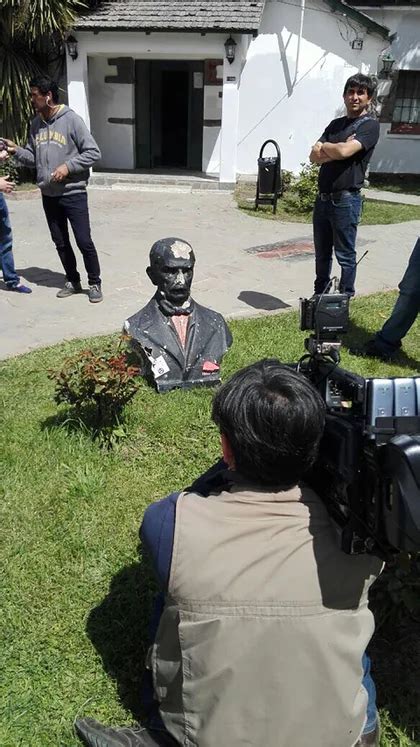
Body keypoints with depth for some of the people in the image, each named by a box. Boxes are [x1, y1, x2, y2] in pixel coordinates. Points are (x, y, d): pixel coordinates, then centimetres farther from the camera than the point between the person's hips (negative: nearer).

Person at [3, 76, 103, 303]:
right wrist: (17, 151, -3)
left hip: (73, 193, -6)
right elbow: (33, 158, 15)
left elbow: (93, 152, -11)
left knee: (84, 241, -5)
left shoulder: (71, 120, -9)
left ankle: (94, 283, 11)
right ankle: (73, 281, 26)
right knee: (60, 242, 12)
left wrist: (68, 166, -17)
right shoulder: (36, 124, 9)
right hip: (48, 195, 6)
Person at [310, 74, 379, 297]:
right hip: (323, 198, 7)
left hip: (346, 200, -7)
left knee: (345, 255, 1)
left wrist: (324, 147, -1)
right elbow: (314, 156, 5)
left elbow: (344, 151, -19)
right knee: (322, 254, 15)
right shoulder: (335, 124, 17)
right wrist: (336, 150, -10)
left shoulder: (369, 125, -3)